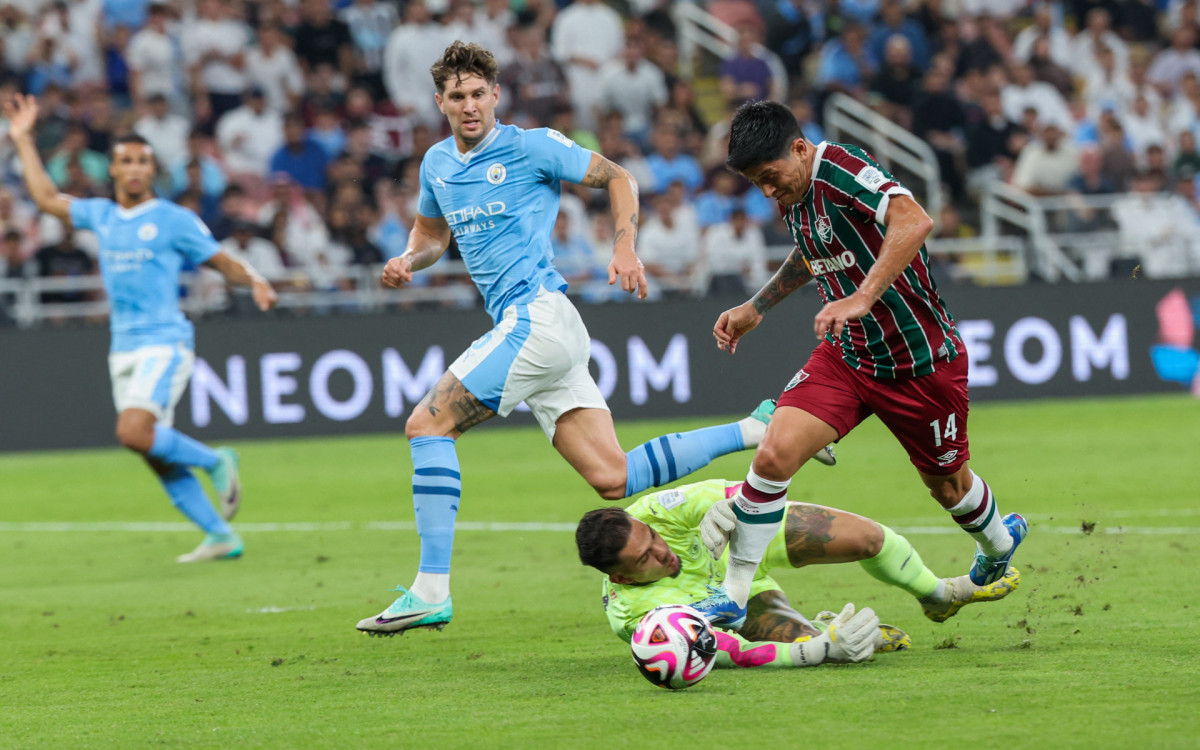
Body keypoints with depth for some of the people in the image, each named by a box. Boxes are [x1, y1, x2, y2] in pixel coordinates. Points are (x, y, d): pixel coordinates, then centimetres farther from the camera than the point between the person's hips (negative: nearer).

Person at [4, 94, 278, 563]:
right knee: (157, 457, 3)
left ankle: (215, 462, -3)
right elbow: (47, 198, 24)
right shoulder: (100, 216, 12)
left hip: (164, 343, -6)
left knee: (133, 433, -25)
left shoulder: (174, 220, -3)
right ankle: (221, 537, 10)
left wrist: (255, 283, -18)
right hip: (123, 349, 6)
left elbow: (224, 262, 2)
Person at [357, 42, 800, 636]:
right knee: (613, 479, 1)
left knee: (428, 424, -14)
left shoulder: (530, 147, -3)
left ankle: (431, 591, -16)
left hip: (537, 314, -8)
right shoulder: (436, 164, 17)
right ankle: (756, 431, 13)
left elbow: (616, 177, 6)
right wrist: (407, 261, 10)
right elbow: (431, 232, 32)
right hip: (525, 326, 8)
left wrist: (624, 247, -8)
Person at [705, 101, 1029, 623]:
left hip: (921, 361, -6)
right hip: (846, 355, 6)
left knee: (948, 485, 15)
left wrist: (863, 297, -51)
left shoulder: (842, 170, -25)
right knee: (775, 453, -17)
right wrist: (755, 308, 20)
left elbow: (914, 221, -43)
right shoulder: (794, 195, 1)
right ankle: (734, 591, -9)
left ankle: (999, 541, 50)